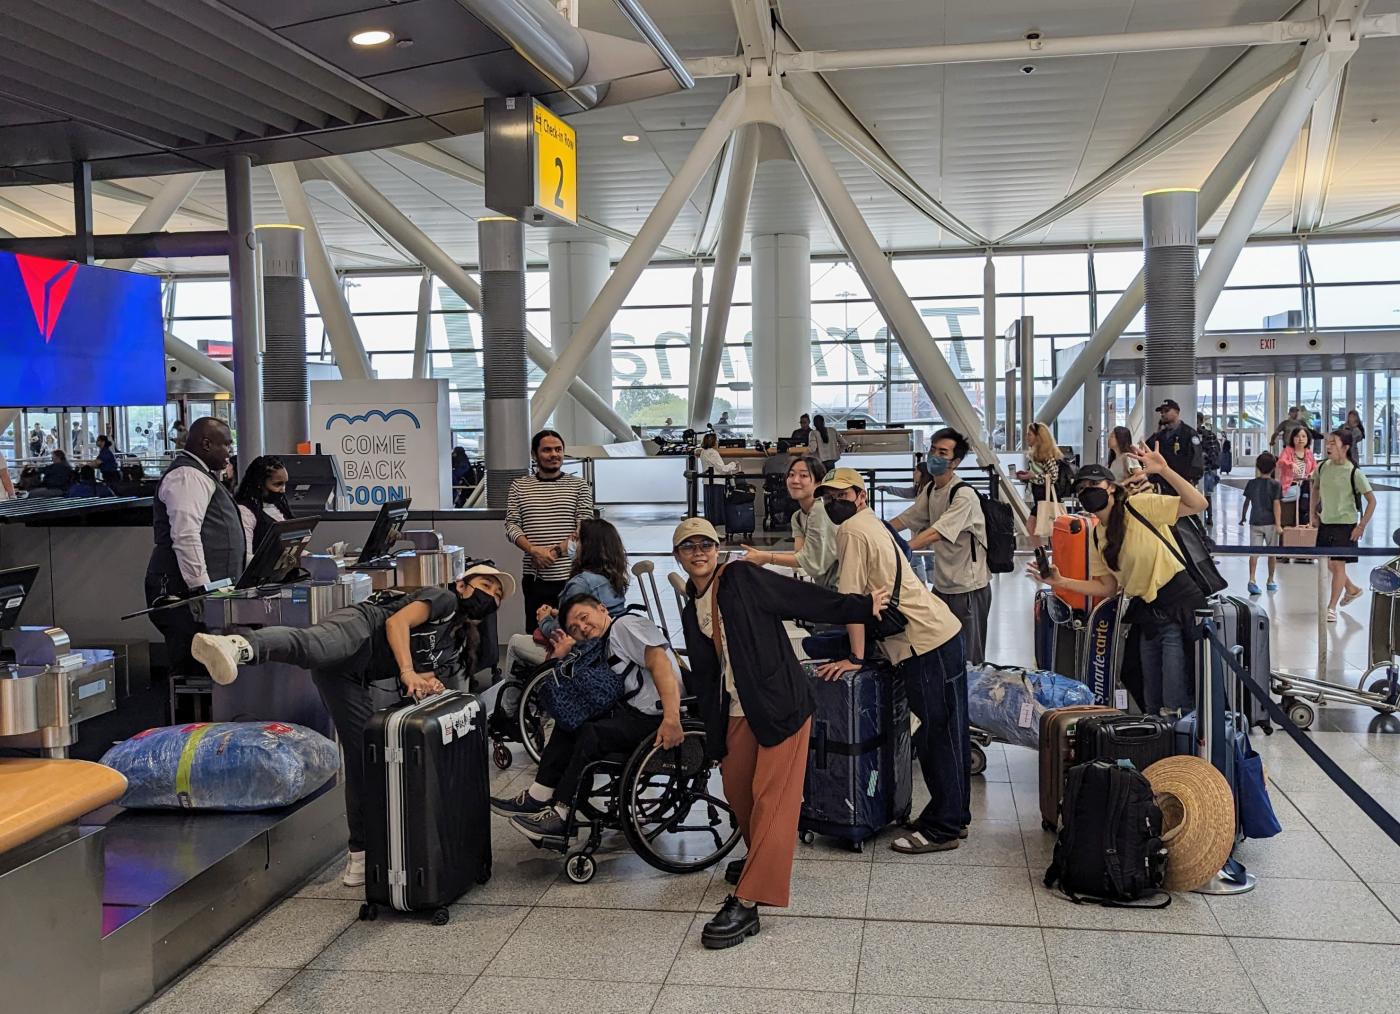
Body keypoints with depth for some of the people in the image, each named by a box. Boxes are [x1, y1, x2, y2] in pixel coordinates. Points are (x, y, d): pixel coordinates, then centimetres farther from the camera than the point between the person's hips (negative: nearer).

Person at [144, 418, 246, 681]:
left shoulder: (200, 475, 24)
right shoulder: (187, 477, -10)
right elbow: (185, 537, -20)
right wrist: (202, 588, -22)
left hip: (205, 589, 10)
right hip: (184, 592, -10)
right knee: (193, 670, -12)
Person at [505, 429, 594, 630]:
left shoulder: (579, 486, 8)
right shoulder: (519, 487, 11)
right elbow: (511, 526, 5)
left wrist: (557, 551, -13)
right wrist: (533, 550, -13)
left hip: (571, 575, -1)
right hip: (535, 577, 1)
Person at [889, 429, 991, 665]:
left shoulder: (964, 495, -20)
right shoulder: (930, 490, 6)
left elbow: (936, 533, -30)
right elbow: (905, 520, 12)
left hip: (968, 588, -8)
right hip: (941, 584, 8)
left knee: (968, 659, -1)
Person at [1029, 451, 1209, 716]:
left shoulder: (1140, 506, -10)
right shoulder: (1097, 536, 12)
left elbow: (1198, 504, -19)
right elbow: (1107, 587, 12)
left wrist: (1164, 471, -29)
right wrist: (1061, 582, 3)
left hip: (1180, 607, -8)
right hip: (1148, 617, 8)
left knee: (1176, 706, -8)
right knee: (1153, 706, 18)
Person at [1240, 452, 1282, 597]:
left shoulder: (1251, 483, 2)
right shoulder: (1275, 484, -7)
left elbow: (1246, 502, 9)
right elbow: (1276, 505, -12)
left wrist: (1243, 517, 23)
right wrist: (1278, 524, -12)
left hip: (1255, 522, 2)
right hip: (1270, 523, -2)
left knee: (1254, 552, -2)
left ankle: (1252, 579, -19)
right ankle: (1271, 581, 21)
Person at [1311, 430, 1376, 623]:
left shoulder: (1354, 472, -13)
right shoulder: (1323, 467, 2)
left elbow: (1372, 500, -10)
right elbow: (1316, 490, 20)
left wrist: (1361, 526, -13)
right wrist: (1313, 514, 12)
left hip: (1345, 524, -6)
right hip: (1325, 522, 6)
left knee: (1338, 564, -6)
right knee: (1328, 564, 14)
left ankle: (1331, 608, 0)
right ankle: (1352, 589, 40)